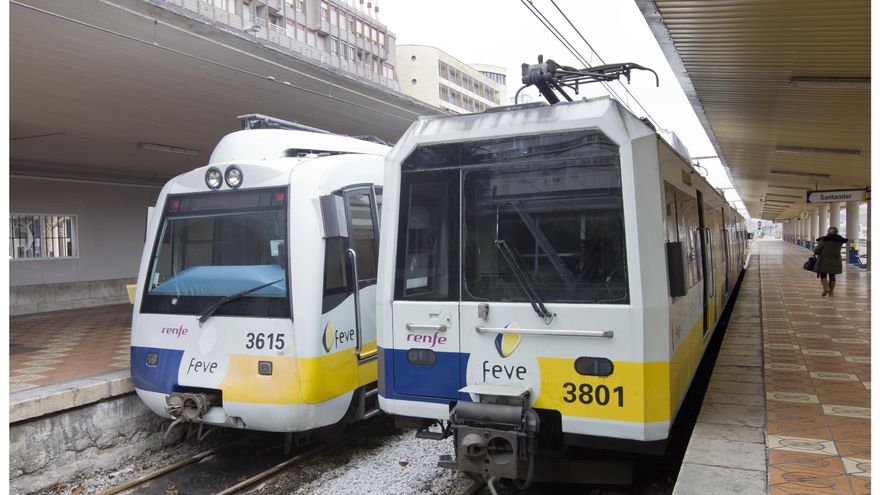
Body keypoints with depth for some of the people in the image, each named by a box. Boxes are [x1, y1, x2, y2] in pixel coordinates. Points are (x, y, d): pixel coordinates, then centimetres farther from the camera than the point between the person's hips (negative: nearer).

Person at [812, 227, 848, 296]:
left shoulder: (823, 240, -12)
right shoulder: (839, 241, 1)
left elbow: (816, 251, -10)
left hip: (824, 261, -4)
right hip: (835, 261, 4)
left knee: (823, 275, 6)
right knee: (832, 276, 11)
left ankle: (826, 288, -13)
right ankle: (831, 291, 14)